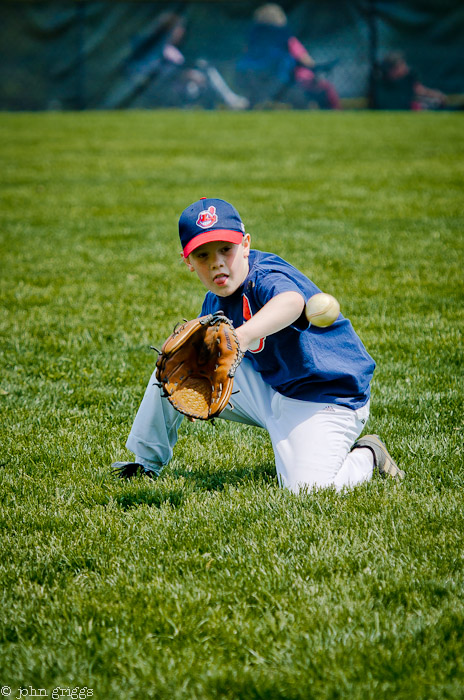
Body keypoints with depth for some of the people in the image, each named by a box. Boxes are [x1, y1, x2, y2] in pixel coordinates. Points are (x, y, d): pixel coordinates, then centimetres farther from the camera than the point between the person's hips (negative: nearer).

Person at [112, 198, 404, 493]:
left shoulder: (267, 277, -28)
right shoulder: (215, 303, 0)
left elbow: (292, 302, -53)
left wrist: (244, 335, -72)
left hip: (326, 399, -8)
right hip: (268, 386, 8)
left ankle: (367, 456, 4)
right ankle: (146, 463, 18)